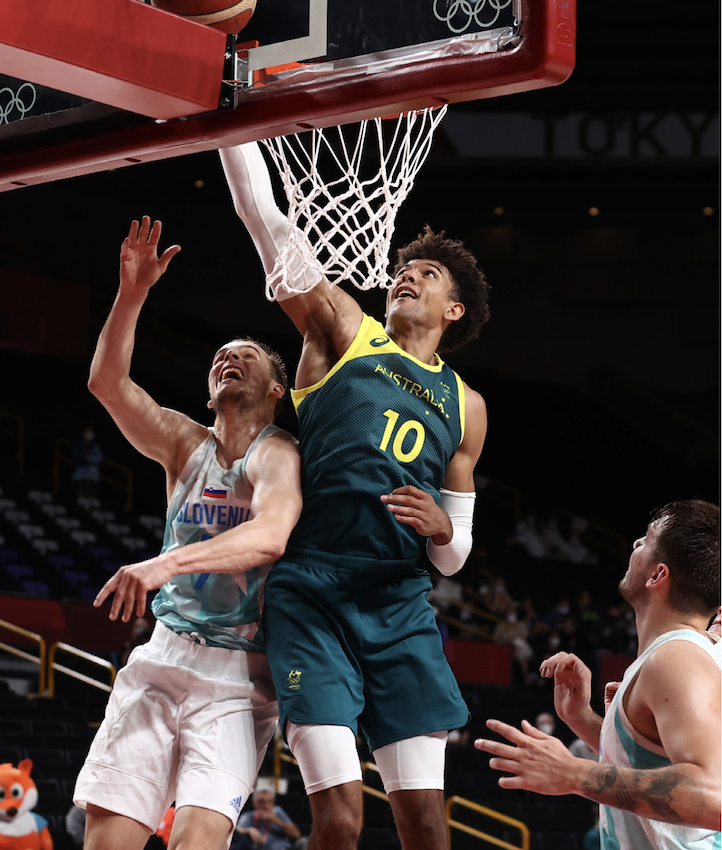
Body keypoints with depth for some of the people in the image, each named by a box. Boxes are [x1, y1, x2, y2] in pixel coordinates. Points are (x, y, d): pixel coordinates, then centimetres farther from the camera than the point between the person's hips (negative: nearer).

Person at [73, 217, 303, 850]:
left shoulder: (276, 454, -5)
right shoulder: (186, 445, 13)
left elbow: (271, 535, -26)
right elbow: (107, 383, 0)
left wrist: (169, 562, -38)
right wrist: (133, 293, -11)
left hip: (238, 676, -4)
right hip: (163, 656, 4)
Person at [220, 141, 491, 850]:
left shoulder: (465, 407, 19)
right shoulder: (344, 332, 10)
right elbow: (262, 214, 2)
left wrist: (443, 527, -2)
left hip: (402, 607, 4)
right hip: (312, 597, -3)